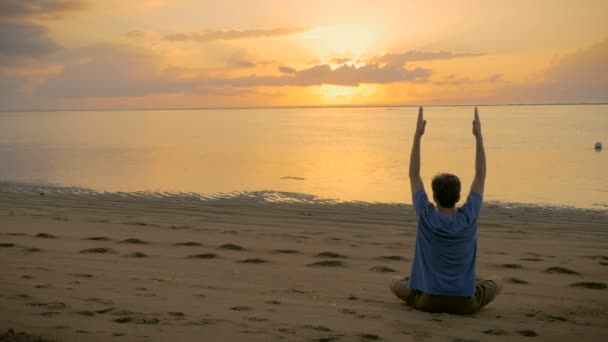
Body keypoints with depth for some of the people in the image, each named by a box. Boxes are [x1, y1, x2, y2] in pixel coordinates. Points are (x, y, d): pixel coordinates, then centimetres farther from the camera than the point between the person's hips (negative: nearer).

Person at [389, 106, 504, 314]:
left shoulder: (426, 217, -14)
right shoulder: (469, 218, -13)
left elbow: (414, 175, -5)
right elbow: (481, 175, -2)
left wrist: (417, 135, -6)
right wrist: (478, 135, -1)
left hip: (428, 300, -1)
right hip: (465, 303, 1)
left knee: (395, 283, 27)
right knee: (497, 282, 29)